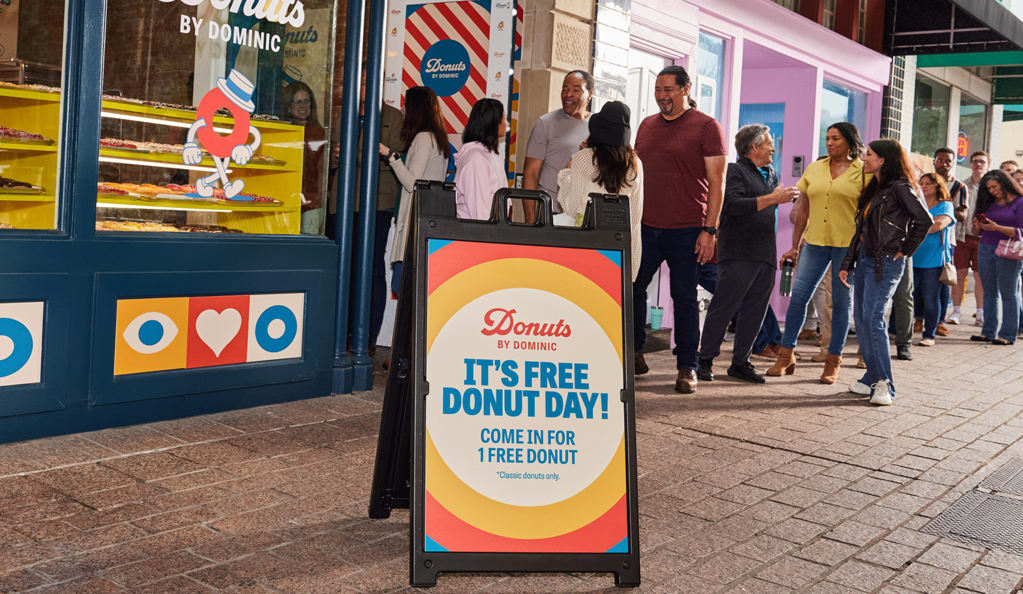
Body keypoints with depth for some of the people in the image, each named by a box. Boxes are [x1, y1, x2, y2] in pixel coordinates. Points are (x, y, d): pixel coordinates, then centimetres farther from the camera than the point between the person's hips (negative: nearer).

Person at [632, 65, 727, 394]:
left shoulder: (706, 127, -2)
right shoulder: (647, 126, 14)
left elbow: (716, 183, -5)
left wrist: (709, 230, -12)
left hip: (686, 231, -5)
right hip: (646, 227, 5)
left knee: (685, 298, 2)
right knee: (631, 287, 5)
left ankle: (687, 367, 13)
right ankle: (634, 353, 23)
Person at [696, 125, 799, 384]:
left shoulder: (772, 175, 22)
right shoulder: (734, 171, -5)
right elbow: (732, 205, -20)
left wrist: (792, 196, 16)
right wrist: (772, 199, -19)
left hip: (766, 255, 8)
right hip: (738, 253, -8)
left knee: (755, 311, 8)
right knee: (723, 307, -6)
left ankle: (740, 362, 16)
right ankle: (705, 360, 2)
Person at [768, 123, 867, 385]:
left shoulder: (863, 172, 1)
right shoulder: (814, 169, 11)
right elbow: (803, 210, 14)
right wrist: (795, 246, 11)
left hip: (848, 245, -3)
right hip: (815, 242, 3)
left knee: (841, 302, 4)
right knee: (798, 295, -2)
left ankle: (833, 362, 13)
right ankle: (786, 355, 8)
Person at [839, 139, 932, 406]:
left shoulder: (899, 188, -8)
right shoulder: (872, 189, 17)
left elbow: (924, 220, -14)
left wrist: (906, 250, -9)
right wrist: (847, 264, 15)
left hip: (886, 262, -9)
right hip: (864, 259, 9)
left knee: (873, 318, -14)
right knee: (861, 319, 7)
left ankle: (884, 384, -10)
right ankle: (872, 377, 16)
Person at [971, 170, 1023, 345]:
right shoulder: (990, 204, 14)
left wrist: (997, 227, -20)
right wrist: (979, 225, -2)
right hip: (986, 250, 6)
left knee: (1008, 294, -1)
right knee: (989, 293, 9)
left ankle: (1008, 335, 2)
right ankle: (988, 332, 15)